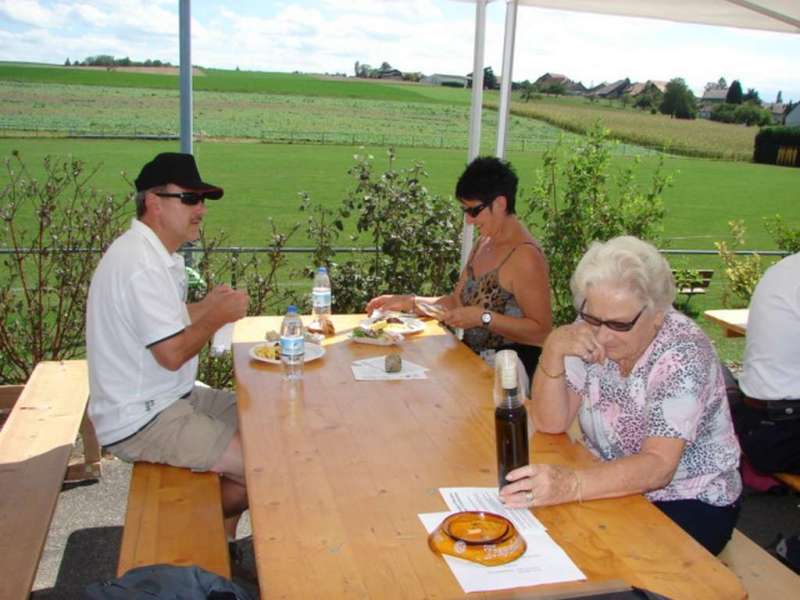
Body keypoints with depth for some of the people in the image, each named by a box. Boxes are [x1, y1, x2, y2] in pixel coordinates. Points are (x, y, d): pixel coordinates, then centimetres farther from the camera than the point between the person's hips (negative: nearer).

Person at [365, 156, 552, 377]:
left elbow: (541, 330, -18)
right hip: (474, 359, 8)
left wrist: (483, 317, -23)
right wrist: (407, 302, 6)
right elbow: (457, 301, 15)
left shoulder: (525, 255, -16)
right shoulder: (483, 243, 12)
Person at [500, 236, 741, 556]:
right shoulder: (590, 329, -9)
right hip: (614, 486, 4)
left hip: (690, 503, -4)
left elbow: (657, 467, -33)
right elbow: (550, 424, -8)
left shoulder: (683, 354, -23)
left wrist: (571, 484, -49)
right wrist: (553, 349, -24)